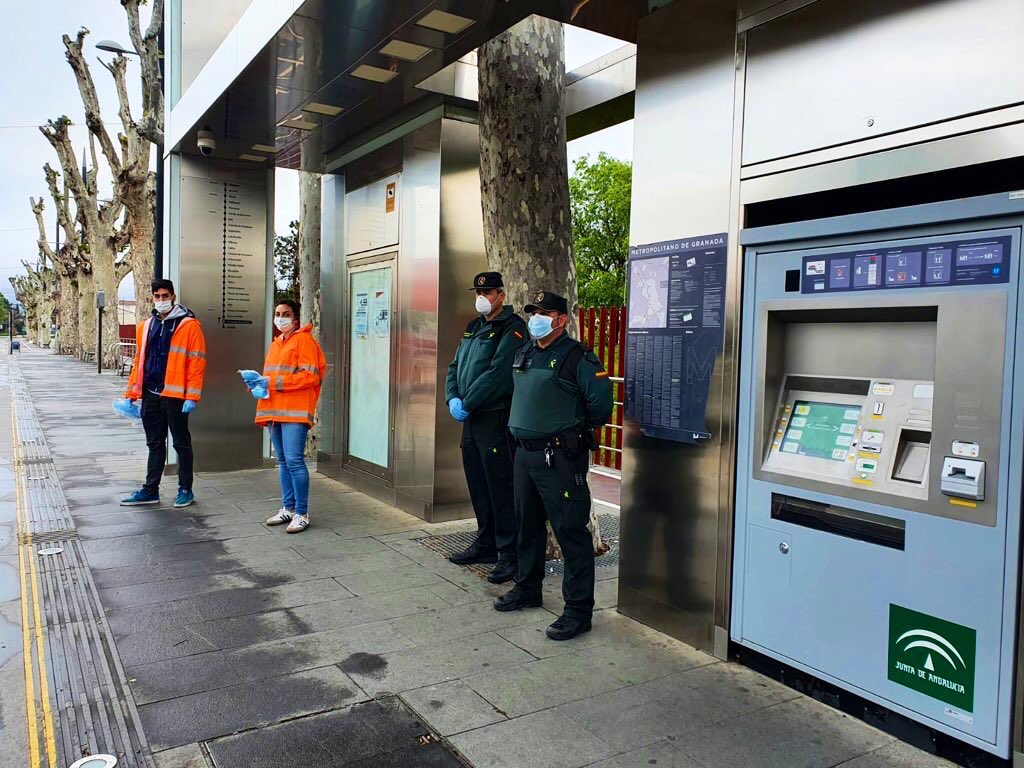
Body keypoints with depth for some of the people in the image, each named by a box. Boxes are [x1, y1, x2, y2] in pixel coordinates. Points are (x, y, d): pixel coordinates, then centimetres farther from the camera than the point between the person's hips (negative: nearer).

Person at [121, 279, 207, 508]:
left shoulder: (188, 324, -7)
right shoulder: (146, 325, 13)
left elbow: (197, 362, -11)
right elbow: (139, 360, 16)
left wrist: (191, 397, -16)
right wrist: (132, 393, 11)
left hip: (175, 395, -6)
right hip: (150, 395, 6)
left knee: (181, 444, 5)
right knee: (155, 445, 14)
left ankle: (185, 490, 15)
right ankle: (150, 491, 22)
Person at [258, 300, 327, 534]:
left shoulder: (303, 340, -4)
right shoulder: (275, 344, 22)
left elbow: (310, 376, -13)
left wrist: (274, 382, -15)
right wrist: (260, 382, 6)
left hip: (295, 411, -8)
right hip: (275, 411, 8)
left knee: (294, 460, -12)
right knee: (283, 461, 12)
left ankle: (302, 513, -6)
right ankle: (288, 508, 20)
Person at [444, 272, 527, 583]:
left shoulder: (512, 328, -10)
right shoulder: (474, 327, 17)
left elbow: (498, 374, -20)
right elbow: (454, 367, 16)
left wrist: (466, 404, -16)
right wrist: (452, 399, -2)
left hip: (496, 418, -9)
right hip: (471, 418, 9)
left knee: (501, 488, -5)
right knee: (477, 485, 16)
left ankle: (509, 554, 3)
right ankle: (486, 543, 29)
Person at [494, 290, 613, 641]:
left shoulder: (577, 358, -12)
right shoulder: (523, 354, 13)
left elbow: (600, 402, -17)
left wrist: (578, 429, -2)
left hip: (560, 457, -8)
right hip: (524, 452, 9)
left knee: (570, 530, -5)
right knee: (528, 524, 19)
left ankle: (578, 609, 4)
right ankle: (527, 589, 37)